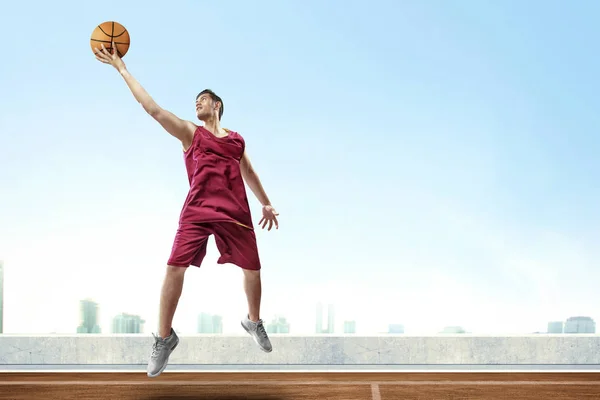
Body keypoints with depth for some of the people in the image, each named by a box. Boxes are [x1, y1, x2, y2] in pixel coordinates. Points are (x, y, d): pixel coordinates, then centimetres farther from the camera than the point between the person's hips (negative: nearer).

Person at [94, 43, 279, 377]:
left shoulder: (236, 139, 20)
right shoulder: (190, 133, 11)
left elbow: (249, 174, 31)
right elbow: (153, 108, 1)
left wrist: (266, 203, 26)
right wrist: (122, 68, -1)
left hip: (236, 212, 3)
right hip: (197, 209, -3)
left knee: (253, 269, 6)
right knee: (175, 267, -15)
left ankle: (254, 321, 34)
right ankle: (165, 338, -2)